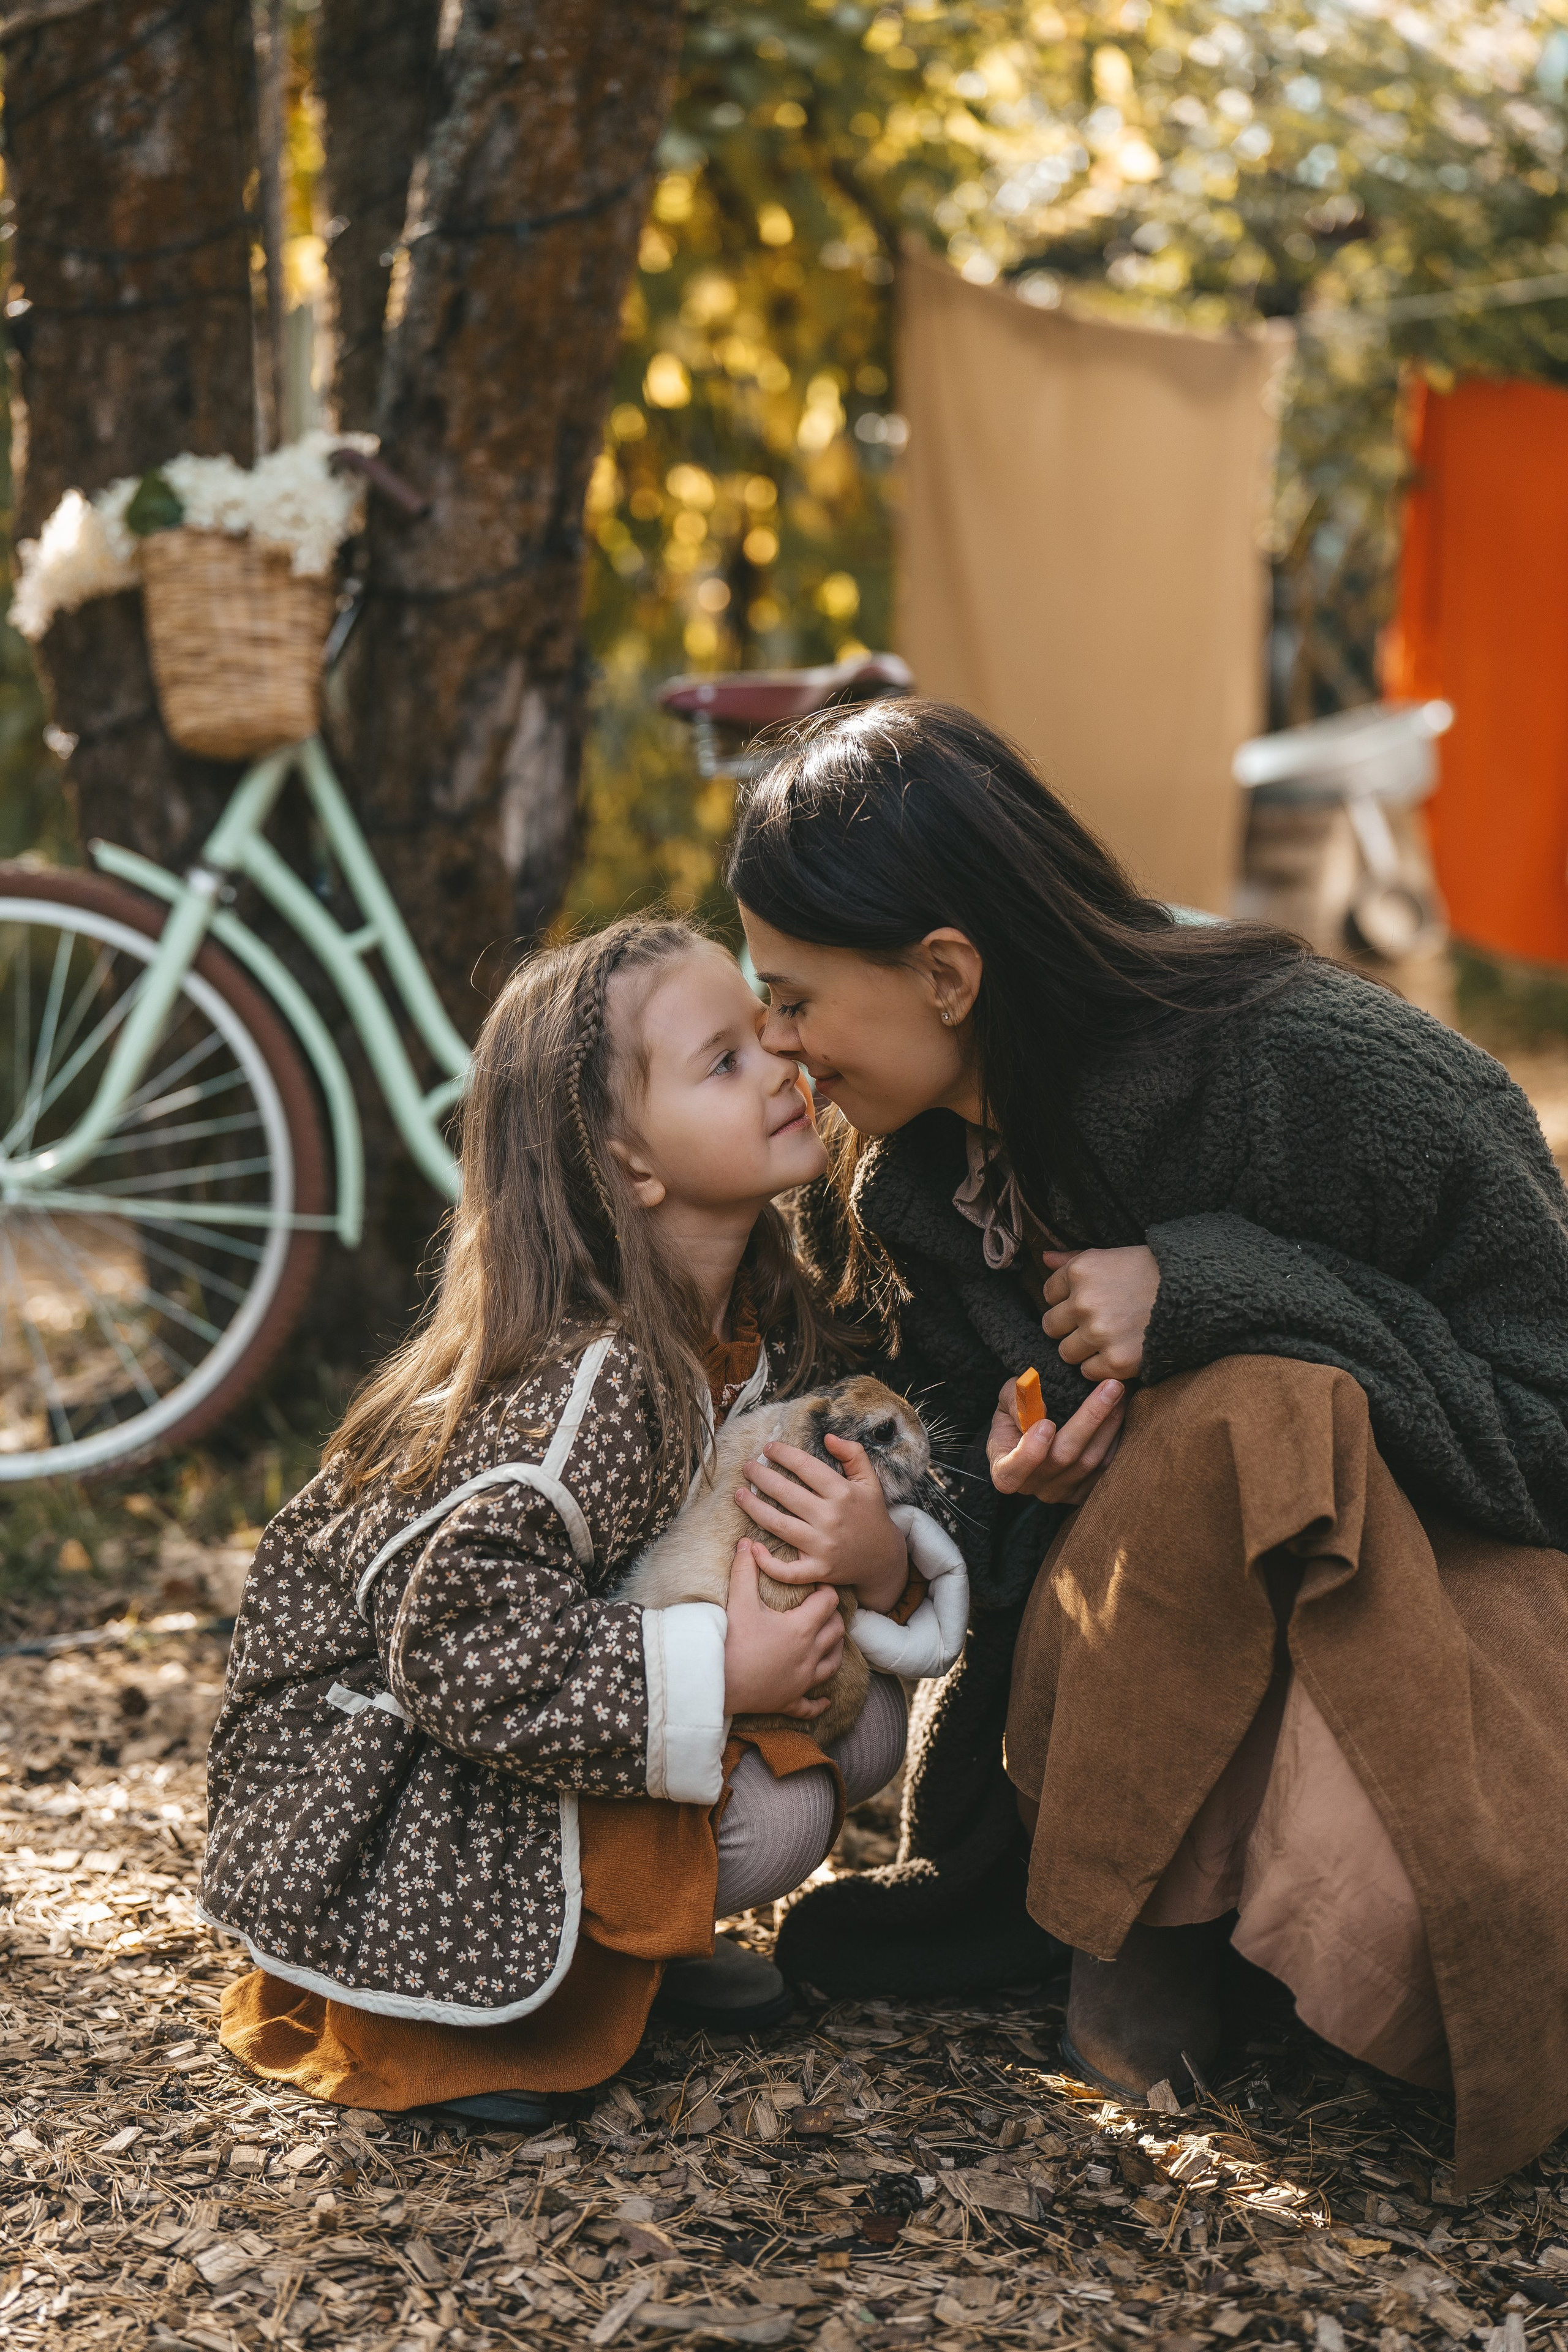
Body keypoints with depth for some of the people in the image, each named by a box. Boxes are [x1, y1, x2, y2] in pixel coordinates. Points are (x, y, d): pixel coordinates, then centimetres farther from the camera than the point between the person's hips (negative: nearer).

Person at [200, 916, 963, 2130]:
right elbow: (461, 1642, -35)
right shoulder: (591, 1382, -30)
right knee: (768, 1814, -23)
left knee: (864, 1719, -4)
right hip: (388, 1779, -8)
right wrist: (717, 1677, -31)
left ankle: (614, 1940, 11)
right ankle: (431, 2004, -5)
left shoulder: (773, 1324, -3)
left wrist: (880, 1563, -20)